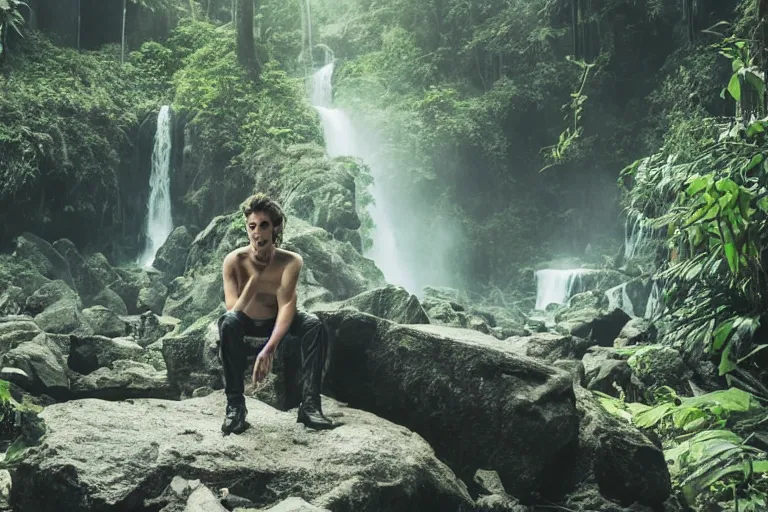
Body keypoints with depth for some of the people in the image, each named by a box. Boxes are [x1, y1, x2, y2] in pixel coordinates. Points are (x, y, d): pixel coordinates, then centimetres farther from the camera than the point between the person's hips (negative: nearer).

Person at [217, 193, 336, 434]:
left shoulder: (291, 261, -20)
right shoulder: (234, 261, -20)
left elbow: (286, 306, -30)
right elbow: (233, 310, -26)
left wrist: (269, 348, -43)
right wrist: (255, 276, -35)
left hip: (277, 324, 1)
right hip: (246, 325, 0)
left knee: (314, 325, -28)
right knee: (227, 322, -34)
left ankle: (310, 405, -27)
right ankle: (235, 406, -29)